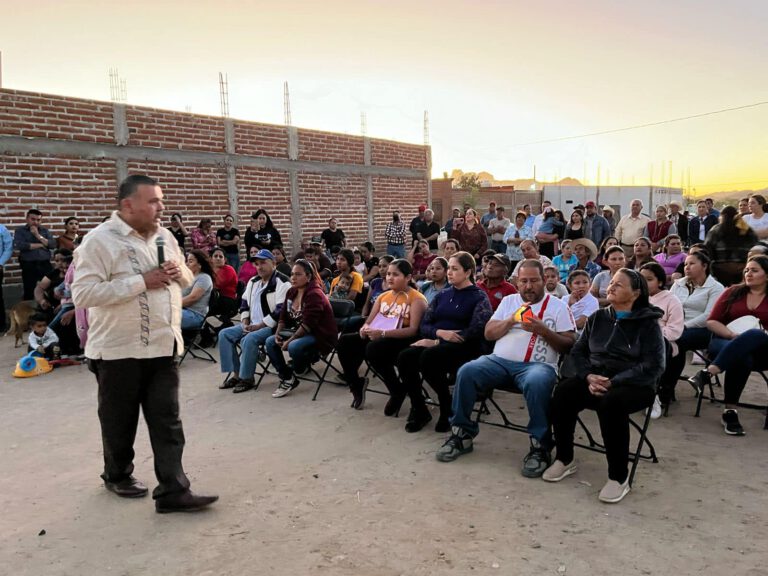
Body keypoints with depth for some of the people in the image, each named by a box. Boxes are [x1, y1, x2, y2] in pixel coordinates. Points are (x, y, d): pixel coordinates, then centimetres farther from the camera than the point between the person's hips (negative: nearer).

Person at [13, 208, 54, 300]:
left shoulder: (45, 231, 14)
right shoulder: (20, 230, 6)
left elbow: (53, 245, 1)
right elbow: (18, 245, -12)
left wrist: (38, 236, -8)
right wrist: (40, 245, -6)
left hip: (45, 264, 2)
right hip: (28, 265, -2)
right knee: (29, 293, 3)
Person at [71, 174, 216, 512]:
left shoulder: (164, 236, 8)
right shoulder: (100, 240, -12)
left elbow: (187, 279, 19)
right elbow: (83, 294, -22)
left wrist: (180, 273, -7)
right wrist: (142, 282, -23)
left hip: (163, 346, 5)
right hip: (119, 349, -5)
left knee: (167, 422, 3)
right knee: (120, 421, 14)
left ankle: (173, 492, 8)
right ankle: (117, 476, 38)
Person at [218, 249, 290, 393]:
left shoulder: (282, 282, -13)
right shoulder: (253, 281, 15)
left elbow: (281, 310, -20)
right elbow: (244, 303, 20)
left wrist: (259, 326, -19)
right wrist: (245, 323, 2)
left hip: (272, 326, -9)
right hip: (253, 325, 9)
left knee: (249, 339, -32)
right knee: (224, 334, -3)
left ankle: (247, 378, -15)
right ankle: (236, 374, -2)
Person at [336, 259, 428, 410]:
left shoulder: (416, 298, -6)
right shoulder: (383, 296, 17)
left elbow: (413, 329, -18)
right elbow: (369, 321, 14)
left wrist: (383, 333, -28)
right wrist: (365, 329, -12)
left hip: (404, 340, -7)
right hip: (379, 336, 7)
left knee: (373, 349, -36)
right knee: (345, 341, -14)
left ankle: (398, 391, -14)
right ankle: (356, 384, 5)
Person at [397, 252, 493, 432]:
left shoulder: (479, 297, 2)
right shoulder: (442, 295, 18)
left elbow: (476, 331, -13)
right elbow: (423, 326, 12)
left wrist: (437, 341, -16)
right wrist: (440, 333, -13)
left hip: (464, 347, -5)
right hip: (436, 342, 5)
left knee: (428, 357, -35)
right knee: (404, 357, -25)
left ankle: (448, 408, -13)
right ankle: (418, 409, -7)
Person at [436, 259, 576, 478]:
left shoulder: (557, 306, 9)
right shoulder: (508, 301, 19)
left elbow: (568, 346, 3)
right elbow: (488, 333, 12)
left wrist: (543, 330, -12)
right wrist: (511, 320, -4)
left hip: (538, 364, -3)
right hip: (500, 360, 3)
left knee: (536, 383, -39)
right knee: (466, 372, -23)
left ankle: (540, 446, -23)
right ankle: (462, 434, -10)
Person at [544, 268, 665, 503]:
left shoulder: (648, 323, -2)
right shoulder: (597, 318, 12)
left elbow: (653, 366, -11)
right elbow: (577, 351, 10)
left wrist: (613, 382, -20)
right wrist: (589, 376, -11)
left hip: (634, 385, -4)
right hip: (595, 378, 4)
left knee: (610, 403, -37)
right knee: (562, 392, -25)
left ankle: (619, 477, -21)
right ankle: (565, 459, -7)